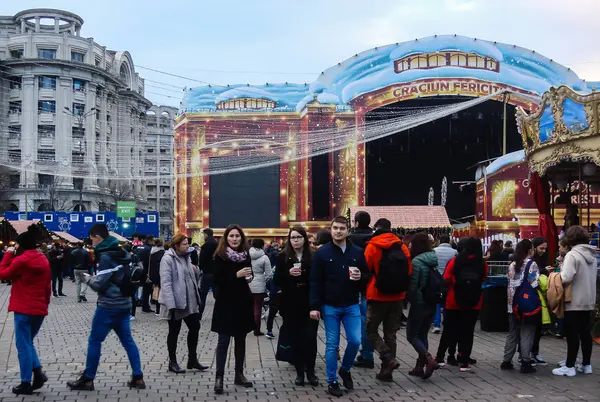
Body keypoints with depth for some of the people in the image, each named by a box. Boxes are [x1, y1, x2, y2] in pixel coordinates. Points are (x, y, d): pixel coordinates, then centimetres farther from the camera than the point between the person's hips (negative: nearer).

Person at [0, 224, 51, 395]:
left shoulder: (21, 260, -13)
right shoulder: (43, 260, 8)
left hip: (24, 309, -6)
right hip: (40, 309, 7)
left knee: (23, 345, 2)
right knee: (28, 342, 20)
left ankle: (26, 384, 6)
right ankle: (38, 372, 4)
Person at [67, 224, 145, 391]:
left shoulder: (105, 257, -15)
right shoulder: (123, 253, 10)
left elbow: (99, 284, -18)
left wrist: (88, 278, 2)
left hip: (109, 305, -8)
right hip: (124, 303, 8)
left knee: (94, 340, 3)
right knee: (127, 340, 11)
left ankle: (87, 379, 9)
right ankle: (138, 377, 8)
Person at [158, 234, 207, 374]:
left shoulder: (186, 257, 11)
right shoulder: (168, 259, -14)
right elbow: (166, 283, -21)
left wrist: (196, 271, -2)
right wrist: (171, 304, -26)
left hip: (190, 301, 8)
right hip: (175, 303, -8)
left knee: (195, 327, 9)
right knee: (174, 331, 4)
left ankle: (192, 359, 20)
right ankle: (172, 362, 16)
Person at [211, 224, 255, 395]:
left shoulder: (245, 255, 7)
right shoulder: (220, 256, -8)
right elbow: (217, 280, -15)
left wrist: (248, 276, -2)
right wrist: (236, 275, -23)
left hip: (243, 302, 5)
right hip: (226, 303, -5)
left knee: (241, 339, 11)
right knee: (224, 340, -5)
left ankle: (239, 374, 20)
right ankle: (219, 377, -2)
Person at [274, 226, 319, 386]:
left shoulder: (313, 256, 1)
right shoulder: (283, 257, 2)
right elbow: (277, 280, 0)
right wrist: (288, 273, -16)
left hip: (309, 304, 0)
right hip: (291, 305, 1)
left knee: (310, 338, -3)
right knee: (296, 339, 5)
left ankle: (310, 371, 12)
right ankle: (300, 372, 15)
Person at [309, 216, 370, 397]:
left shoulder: (357, 252, 3)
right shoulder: (322, 253, -4)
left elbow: (368, 276, 11)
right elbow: (315, 282, -5)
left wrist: (361, 277, -13)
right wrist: (314, 306, -11)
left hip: (352, 306, 2)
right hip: (330, 307, -2)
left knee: (355, 341, 0)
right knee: (332, 345, 3)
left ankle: (345, 370, 27)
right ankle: (332, 381, 14)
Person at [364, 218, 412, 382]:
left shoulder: (372, 246, -10)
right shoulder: (402, 247, 2)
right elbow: (409, 271, 6)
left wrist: (365, 290, 9)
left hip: (378, 296, -4)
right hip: (397, 297, 4)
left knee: (371, 330, 8)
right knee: (390, 333, 12)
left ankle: (388, 359, -11)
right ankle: (386, 371, 14)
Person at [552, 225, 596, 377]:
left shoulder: (572, 255, -17)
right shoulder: (592, 254, 9)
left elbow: (566, 278, -27)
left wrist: (557, 276, -5)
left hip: (574, 301, -7)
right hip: (589, 301, 7)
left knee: (572, 334, -2)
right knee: (585, 332, 12)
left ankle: (569, 367, 2)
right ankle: (586, 364, 18)